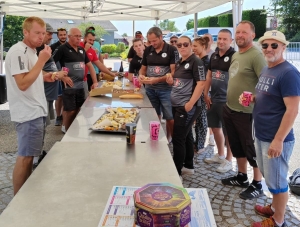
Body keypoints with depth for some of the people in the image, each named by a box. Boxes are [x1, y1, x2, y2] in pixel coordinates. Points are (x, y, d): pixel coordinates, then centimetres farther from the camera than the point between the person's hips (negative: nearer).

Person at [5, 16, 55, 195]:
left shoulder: (31, 50, 14)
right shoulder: (18, 51, -16)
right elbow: (22, 84, -24)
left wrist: (44, 77, 6)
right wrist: (42, 60, -23)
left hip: (36, 110, 10)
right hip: (28, 113, -10)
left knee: (30, 155, 17)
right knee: (25, 157, -3)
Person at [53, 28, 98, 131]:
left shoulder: (81, 50, 13)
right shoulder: (63, 49, -8)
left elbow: (89, 65, 19)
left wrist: (95, 82, 12)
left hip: (80, 86, 7)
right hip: (69, 86, -7)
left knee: (78, 110, 13)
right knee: (70, 111, -1)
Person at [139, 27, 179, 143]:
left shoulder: (172, 50, -8)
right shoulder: (147, 50, 6)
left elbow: (174, 72, -13)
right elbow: (143, 68, 16)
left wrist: (157, 80, -24)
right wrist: (141, 75, -8)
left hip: (166, 89, -4)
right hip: (150, 89, 4)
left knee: (170, 118, 1)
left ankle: (170, 140, 18)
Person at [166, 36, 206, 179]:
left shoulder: (196, 62, -11)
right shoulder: (179, 63, 15)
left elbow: (201, 84, -19)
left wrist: (190, 103, -23)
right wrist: (171, 81, 3)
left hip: (187, 106, -9)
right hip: (177, 105, 9)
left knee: (178, 138, -6)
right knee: (186, 135, 16)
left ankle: (177, 172, 4)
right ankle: (188, 166, 29)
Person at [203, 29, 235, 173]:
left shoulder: (234, 56, -13)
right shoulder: (214, 56, 9)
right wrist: (206, 94, 9)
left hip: (227, 100, -7)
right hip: (213, 99, 8)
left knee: (227, 131, 4)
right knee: (215, 127, 17)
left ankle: (228, 160, 19)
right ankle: (220, 155, 35)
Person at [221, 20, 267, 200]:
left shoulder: (256, 55, -16)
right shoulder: (235, 55, 12)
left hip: (247, 112, -9)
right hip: (229, 109, 9)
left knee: (252, 149, 4)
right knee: (237, 146, 19)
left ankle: (257, 185, 18)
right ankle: (242, 177, 35)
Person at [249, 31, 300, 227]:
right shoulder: (266, 70, 11)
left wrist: (278, 140, -23)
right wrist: (252, 98, 3)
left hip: (276, 139, -9)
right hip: (261, 135, 9)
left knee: (277, 180, 6)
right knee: (270, 177, 21)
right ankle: (275, 207, 40)